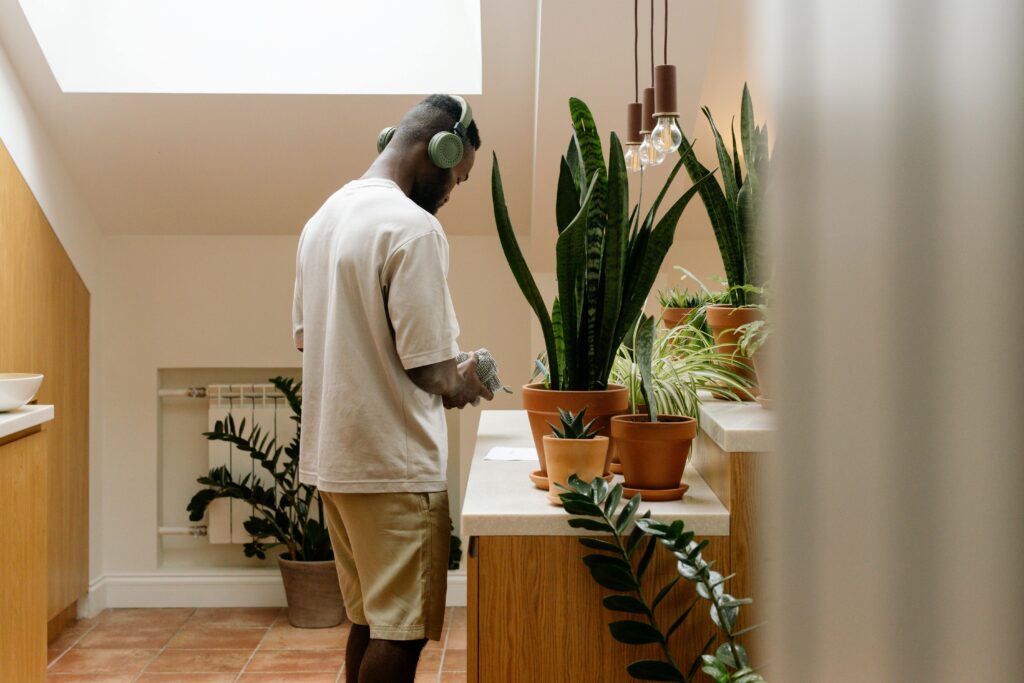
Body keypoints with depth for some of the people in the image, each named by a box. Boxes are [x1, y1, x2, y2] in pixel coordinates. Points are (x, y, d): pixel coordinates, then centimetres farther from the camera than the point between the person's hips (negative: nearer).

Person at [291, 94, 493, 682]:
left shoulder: (324, 218, 11)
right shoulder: (412, 226, -17)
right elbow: (431, 369, -20)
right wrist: (463, 384, 3)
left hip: (334, 458, 9)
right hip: (395, 466, -9)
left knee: (371, 621, 17)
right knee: (402, 633, 1)